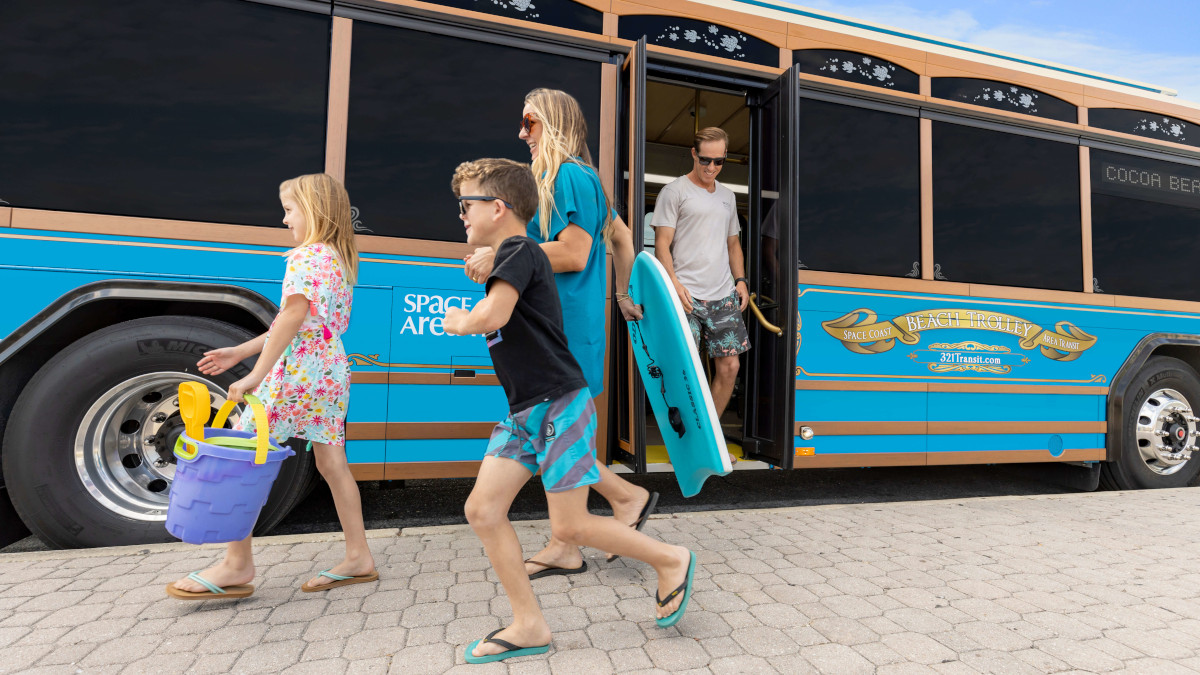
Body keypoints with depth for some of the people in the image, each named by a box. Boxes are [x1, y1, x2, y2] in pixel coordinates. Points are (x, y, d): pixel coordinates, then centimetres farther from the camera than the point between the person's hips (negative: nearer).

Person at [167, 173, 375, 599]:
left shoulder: (306, 256, -9)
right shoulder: (340, 260, 17)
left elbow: (294, 314, -24)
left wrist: (256, 375, -26)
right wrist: (240, 352, 19)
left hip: (296, 373, -9)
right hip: (333, 373, 9)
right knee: (332, 464, 11)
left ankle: (237, 565, 8)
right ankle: (358, 558, 17)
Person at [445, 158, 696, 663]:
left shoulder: (519, 250, -11)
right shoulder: (505, 258, 20)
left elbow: (491, 317, -24)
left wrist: (458, 321, -4)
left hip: (559, 405, -10)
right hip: (523, 412, 10)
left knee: (569, 526, -5)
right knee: (482, 510, 3)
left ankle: (670, 560, 19)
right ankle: (529, 625, 15)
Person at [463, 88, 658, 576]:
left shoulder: (570, 176, -9)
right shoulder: (576, 178, 22)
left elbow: (573, 255, -20)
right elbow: (622, 238, 28)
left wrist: (500, 258, -14)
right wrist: (623, 295, 31)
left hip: (564, 325, -10)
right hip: (555, 323, 10)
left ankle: (628, 496, 10)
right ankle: (563, 549, 21)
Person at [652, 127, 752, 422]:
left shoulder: (727, 195, 21)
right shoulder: (675, 191, 2)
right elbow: (662, 243, -4)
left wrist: (740, 280, 11)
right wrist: (674, 283, -16)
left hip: (724, 296, 6)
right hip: (687, 296, -6)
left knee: (729, 367, 4)